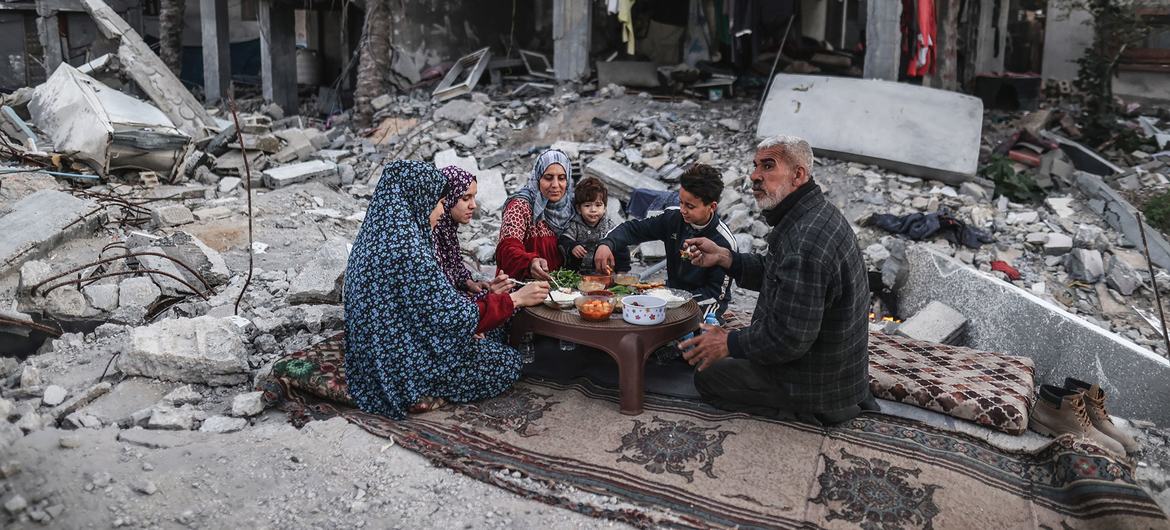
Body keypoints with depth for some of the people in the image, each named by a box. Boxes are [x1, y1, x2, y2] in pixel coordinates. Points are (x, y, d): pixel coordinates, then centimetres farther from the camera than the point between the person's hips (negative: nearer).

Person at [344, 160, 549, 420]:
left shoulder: (378, 234, 4)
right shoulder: (407, 250, -26)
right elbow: (453, 317, -22)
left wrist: (486, 291, 13)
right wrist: (515, 298, -12)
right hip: (404, 369, -9)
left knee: (487, 341, 21)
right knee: (509, 362, 5)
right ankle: (423, 393, 2)